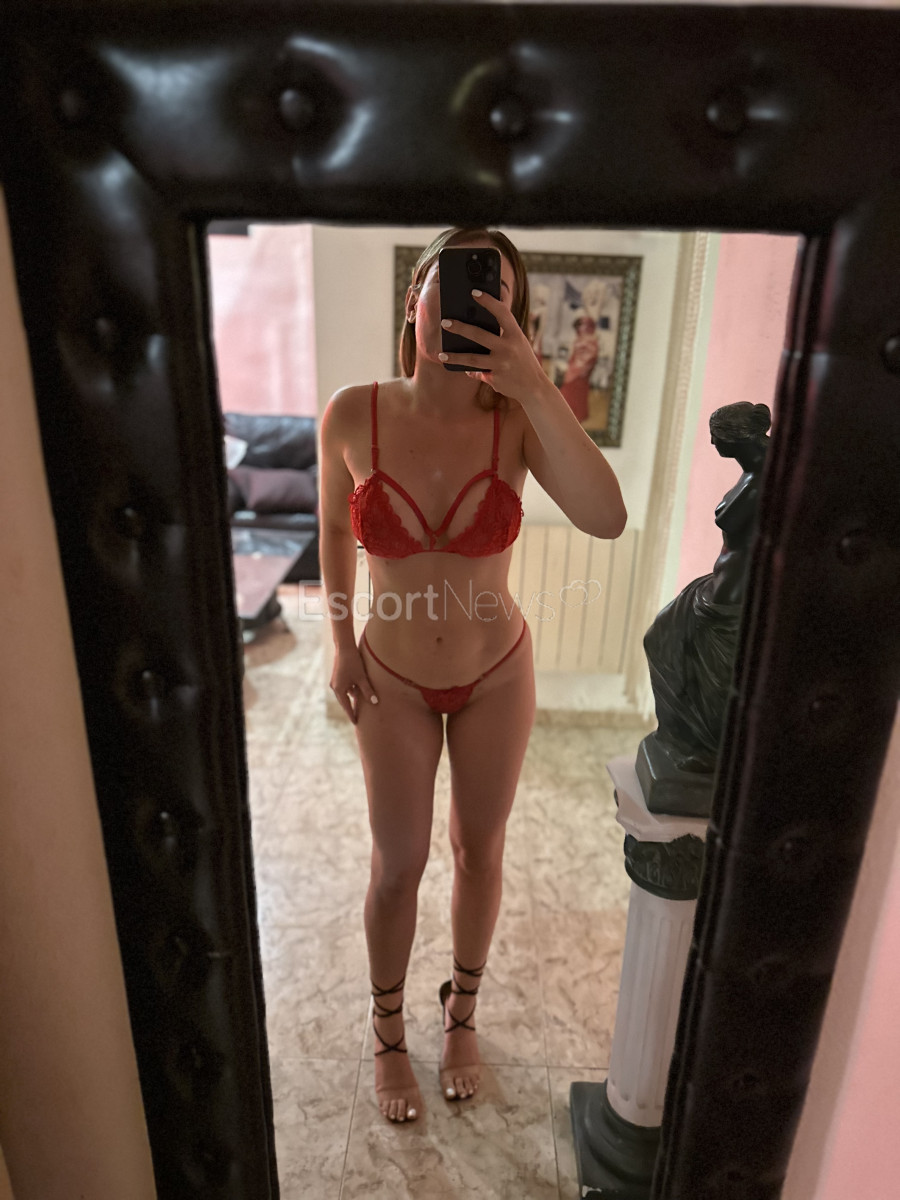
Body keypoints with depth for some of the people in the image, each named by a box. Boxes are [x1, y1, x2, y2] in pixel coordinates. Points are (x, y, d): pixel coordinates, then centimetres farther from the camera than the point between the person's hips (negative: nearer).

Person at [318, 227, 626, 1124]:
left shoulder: (517, 418, -18)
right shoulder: (354, 415, -16)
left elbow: (606, 519, -34)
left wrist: (534, 384, -40)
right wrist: (341, 641, 1)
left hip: (496, 673, 1)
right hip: (393, 678, 0)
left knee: (478, 850, 19)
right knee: (398, 865, 13)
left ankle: (462, 1013, 49)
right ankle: (388, 1033, 44)